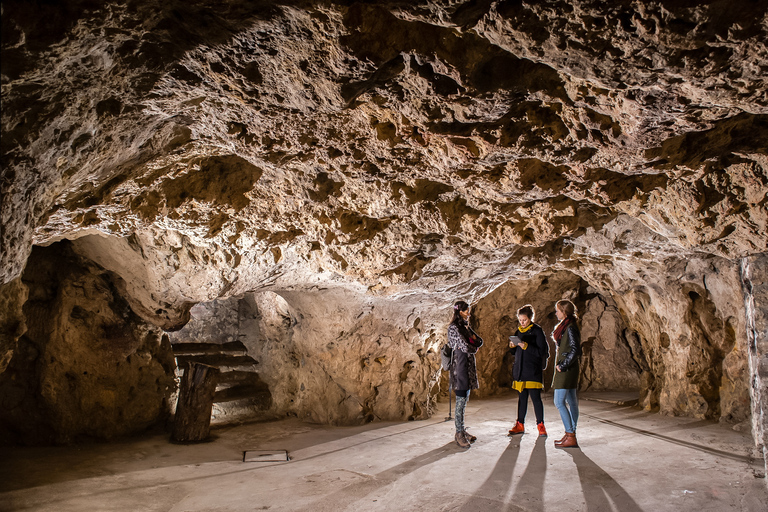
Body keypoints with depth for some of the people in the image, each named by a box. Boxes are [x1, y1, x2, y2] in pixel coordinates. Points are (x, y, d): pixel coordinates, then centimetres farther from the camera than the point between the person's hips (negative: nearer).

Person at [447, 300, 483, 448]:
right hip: (460, 365, -9)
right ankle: (459, 434, -2)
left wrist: (473, 338, -6)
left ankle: (462, 430, 19)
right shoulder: (454, 327, -12)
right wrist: (474, 348, 1)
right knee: (461, 400, -7)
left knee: (465, 400, 12)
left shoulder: (465, 326, 16)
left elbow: (480, 341, 14)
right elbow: (465, 347, -19)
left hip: (469, 365, 9)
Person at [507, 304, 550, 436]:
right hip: (519, 368, 6)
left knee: (535, 397, -4)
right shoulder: (519, 331, 13)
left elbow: (541, 352, -12)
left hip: (533, 370, -6)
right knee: (522, 397, 11)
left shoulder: (537, 331, -6)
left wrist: (526, 346, -22)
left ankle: (540, 425, 7)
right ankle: (520, 425, 18)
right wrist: (512, 345, -4)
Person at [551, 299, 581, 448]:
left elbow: (576, 349, -22)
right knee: (571, 401, 12)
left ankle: (571, 437, -6)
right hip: (566, 368, 10)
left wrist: (563, 366, -18)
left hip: (567, 369, -10)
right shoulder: (566, 326, 14)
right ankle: (571, 434, 19)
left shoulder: (570, 328, -16)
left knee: (559, 402, -9)